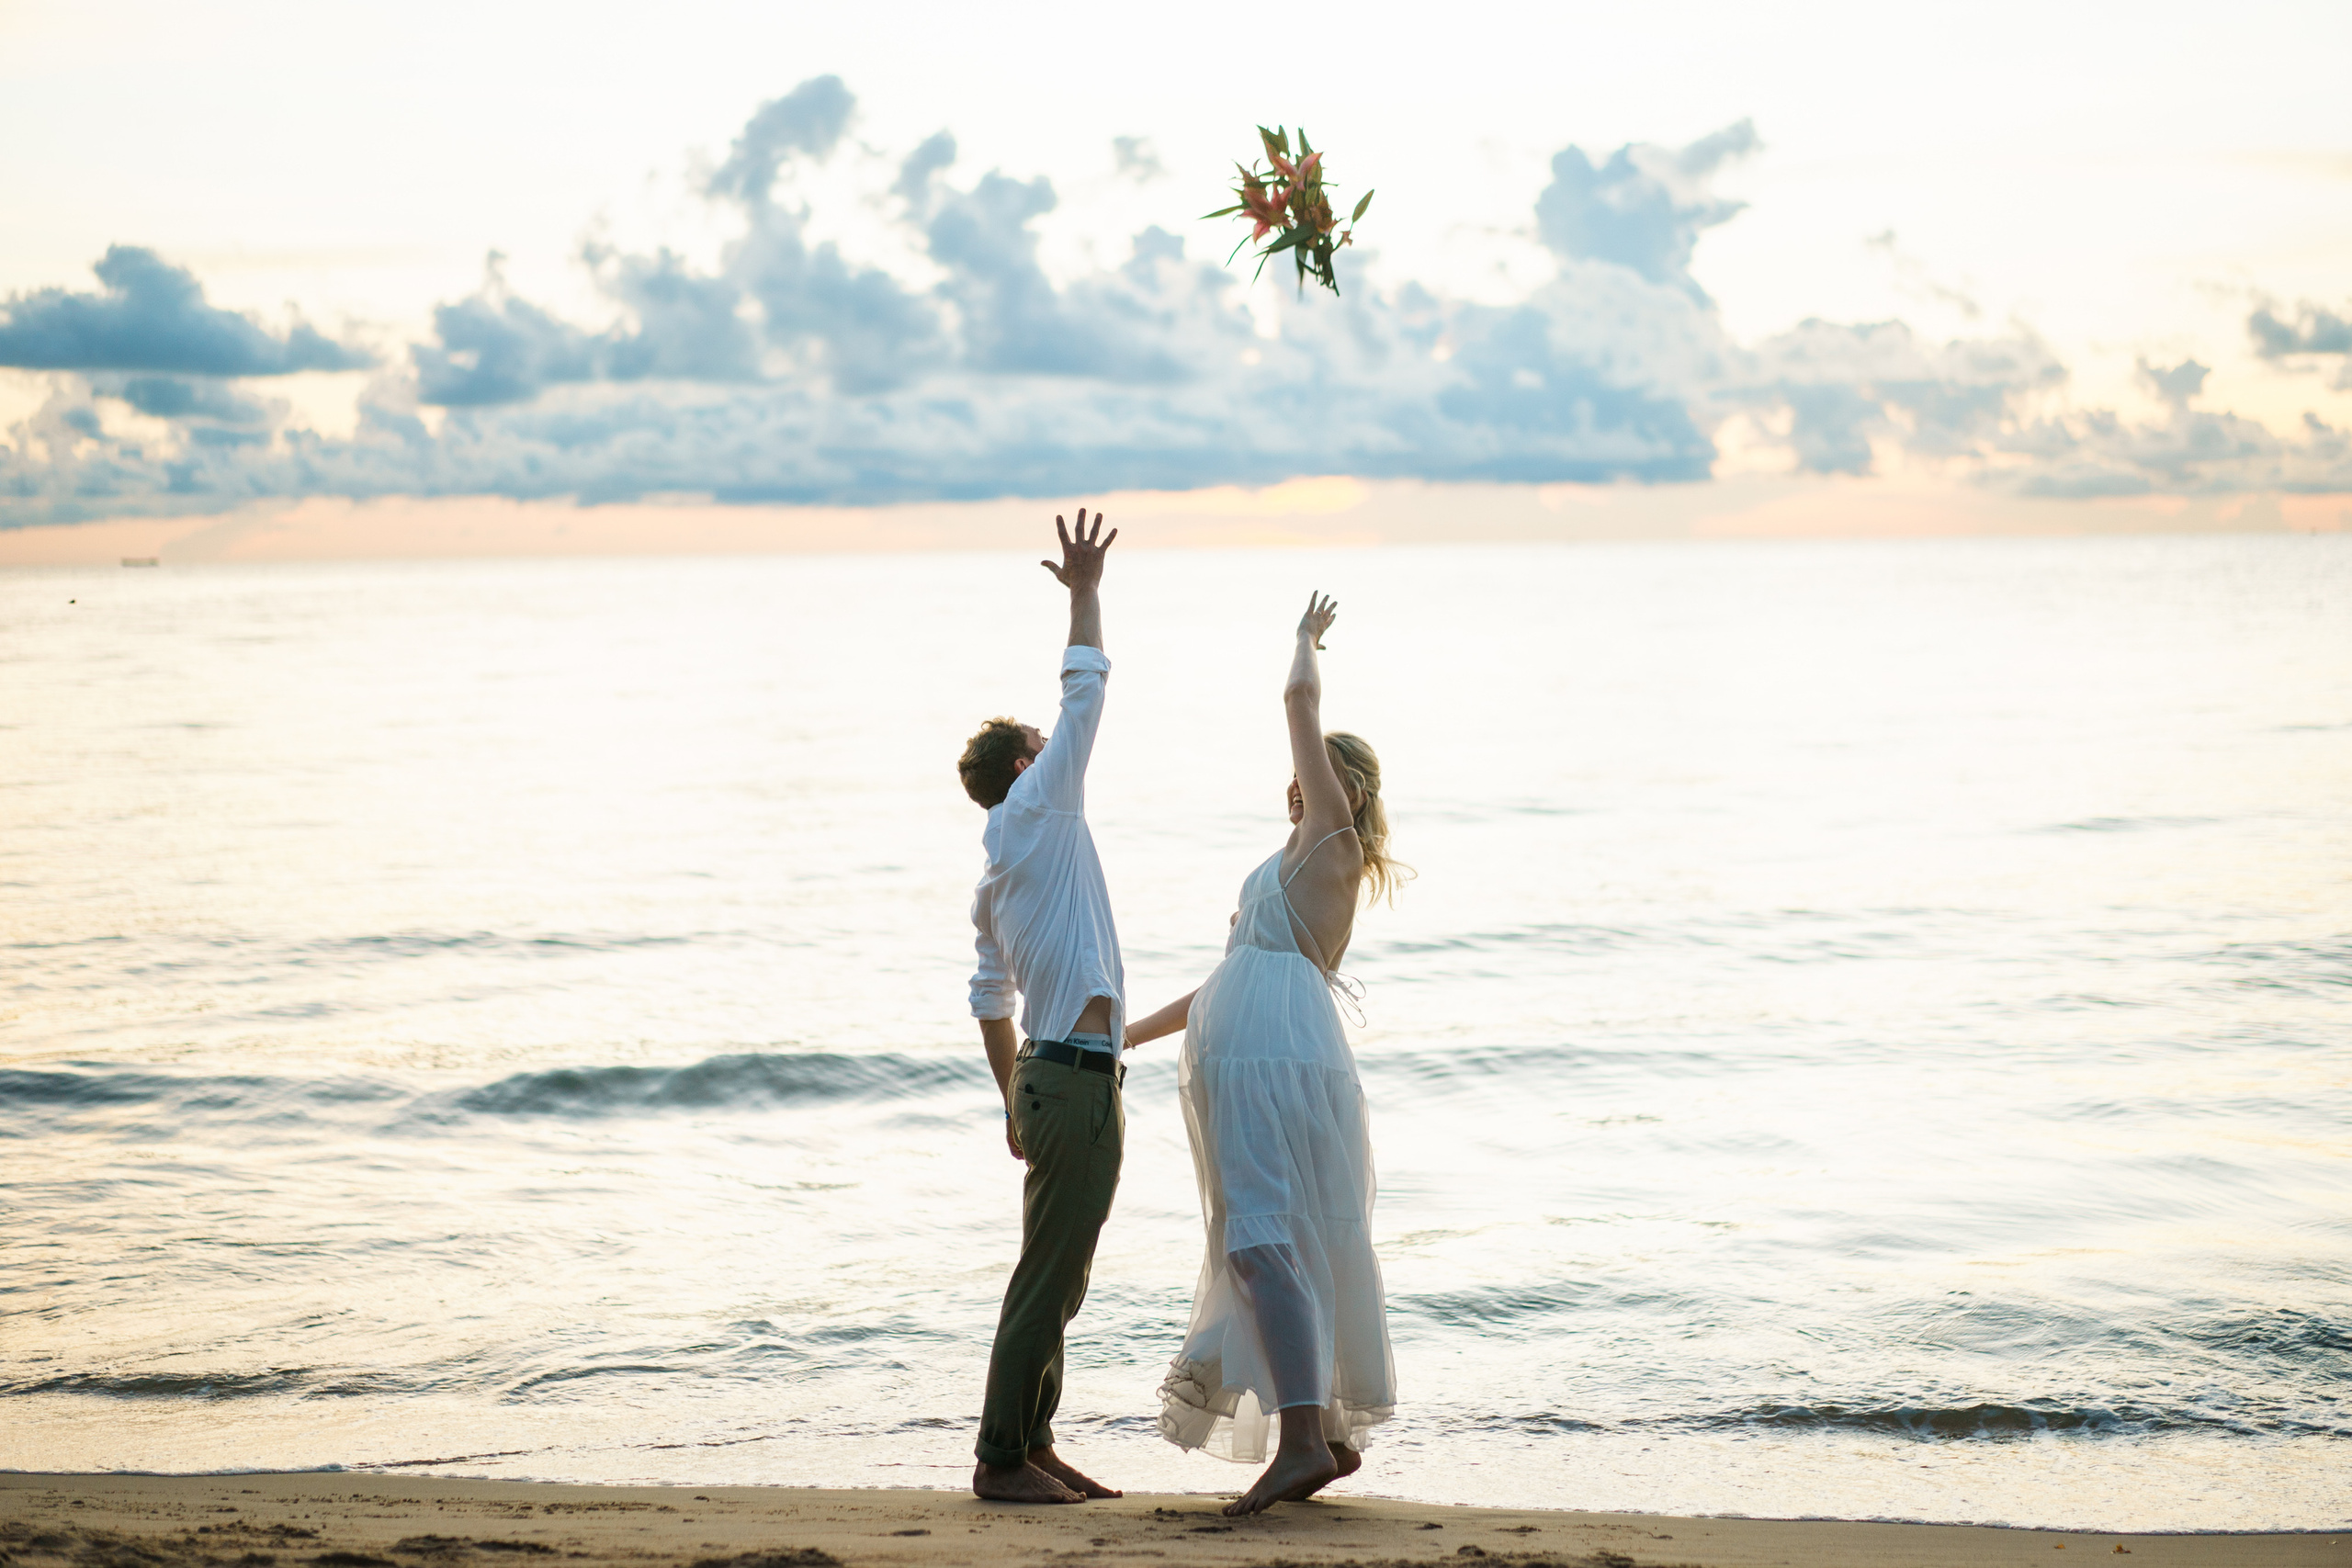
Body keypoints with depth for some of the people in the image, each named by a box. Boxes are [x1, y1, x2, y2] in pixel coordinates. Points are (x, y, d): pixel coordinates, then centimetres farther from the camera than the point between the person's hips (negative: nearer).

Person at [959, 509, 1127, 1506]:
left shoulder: (995, 880, 19)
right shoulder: (1039, 808, -4)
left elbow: (991, 1000, 24)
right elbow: (1085, 692, -4)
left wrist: (1016, 1104, 28)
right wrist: (1085, 592, 6)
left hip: (1049, 1077, 10)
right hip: (1077, 1078, -10)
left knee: (1057, 1277, 13)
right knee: (1048, 1278, -7)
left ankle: (1032, 1447, 18)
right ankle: (1003, 1458, -5)